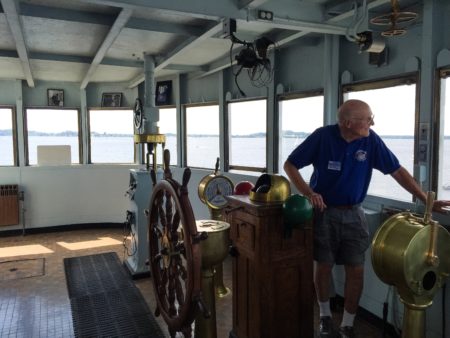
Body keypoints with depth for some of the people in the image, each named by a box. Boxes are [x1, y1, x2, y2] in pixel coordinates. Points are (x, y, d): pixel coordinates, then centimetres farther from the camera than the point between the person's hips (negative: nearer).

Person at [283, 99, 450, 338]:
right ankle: (325, 316, 33)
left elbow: (397, 171, -2)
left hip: (353, 214, 2)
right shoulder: (322, 136, -15)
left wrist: (426, 200, -6)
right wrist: (308, 193, -21)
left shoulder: (371, 140, -9)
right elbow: (289, 165, -9)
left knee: (356, 270, 2)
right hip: (324, 212, -2)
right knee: (323, 266, 9)